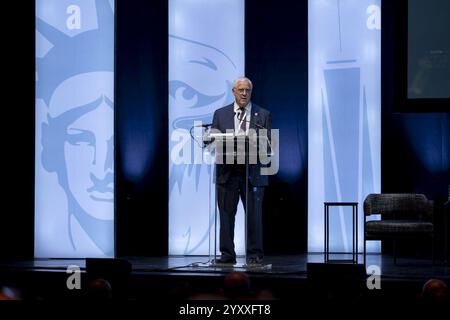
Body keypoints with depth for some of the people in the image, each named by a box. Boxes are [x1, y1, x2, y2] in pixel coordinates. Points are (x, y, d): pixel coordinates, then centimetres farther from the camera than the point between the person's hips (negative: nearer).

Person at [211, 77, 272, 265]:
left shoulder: (263, 115, 8)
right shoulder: (220, 114, 11)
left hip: (253, 173, -1)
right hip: (227, 172, 1)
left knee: (254, 215, -1)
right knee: (226, 213, 2)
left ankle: (255, 255, 5)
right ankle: (227, 254, 9)